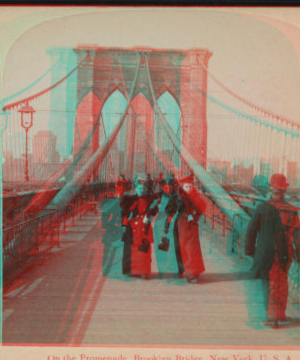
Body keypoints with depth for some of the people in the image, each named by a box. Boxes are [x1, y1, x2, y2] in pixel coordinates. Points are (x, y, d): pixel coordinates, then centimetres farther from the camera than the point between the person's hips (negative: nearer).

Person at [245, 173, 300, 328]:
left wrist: (249, 249, 6)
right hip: (285, 254, 3)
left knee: (268, 283, 7)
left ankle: (271, 317, 5)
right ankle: (279, 314, 29)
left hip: (266, 252, -3)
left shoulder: (262, 208, -9)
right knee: (281, 283, 19)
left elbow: (251, 230, -5)